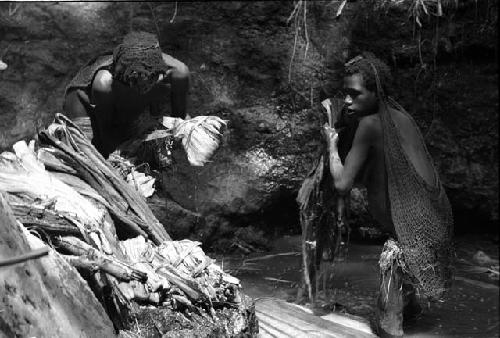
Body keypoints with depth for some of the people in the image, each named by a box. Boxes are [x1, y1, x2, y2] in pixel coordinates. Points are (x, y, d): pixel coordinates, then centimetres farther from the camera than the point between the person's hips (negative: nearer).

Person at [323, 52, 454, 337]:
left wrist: (332, 143, -6)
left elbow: (343, 184, -18)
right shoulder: (397, 113, 5)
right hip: (428, 213, 10)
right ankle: (409, 304, 47)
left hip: (416, 221, -10)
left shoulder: (369, 124, -21)